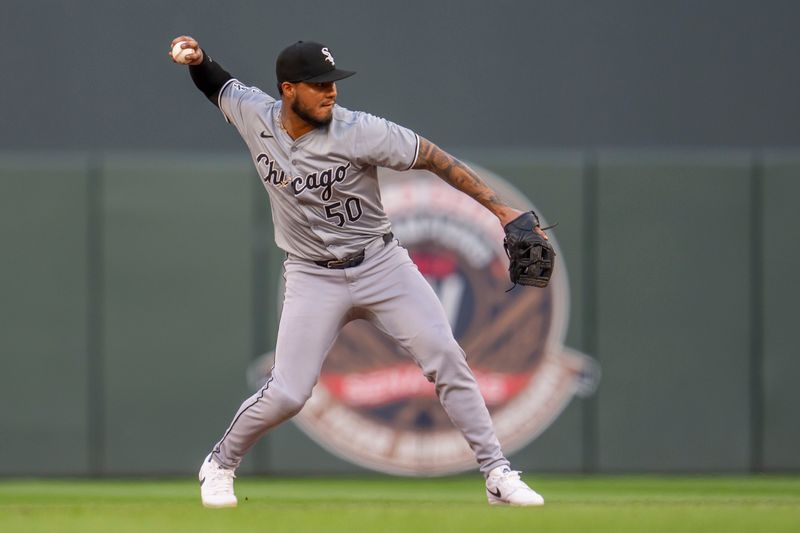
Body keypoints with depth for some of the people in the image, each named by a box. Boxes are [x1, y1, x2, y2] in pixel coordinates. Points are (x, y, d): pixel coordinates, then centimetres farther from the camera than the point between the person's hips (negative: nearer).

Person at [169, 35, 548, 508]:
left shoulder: (357, 132, -19)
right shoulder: (255, 115, -9)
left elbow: (433, 158, -15)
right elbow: (218, 85, 13)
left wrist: (500, 209, -19)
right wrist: (197, 59, -10)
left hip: (381, 264, -1)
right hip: (313, 277, 1)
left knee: (445, 357, -12)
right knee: (286, 394, -8)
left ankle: (497, 474, -5)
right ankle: (220, 464, 19)